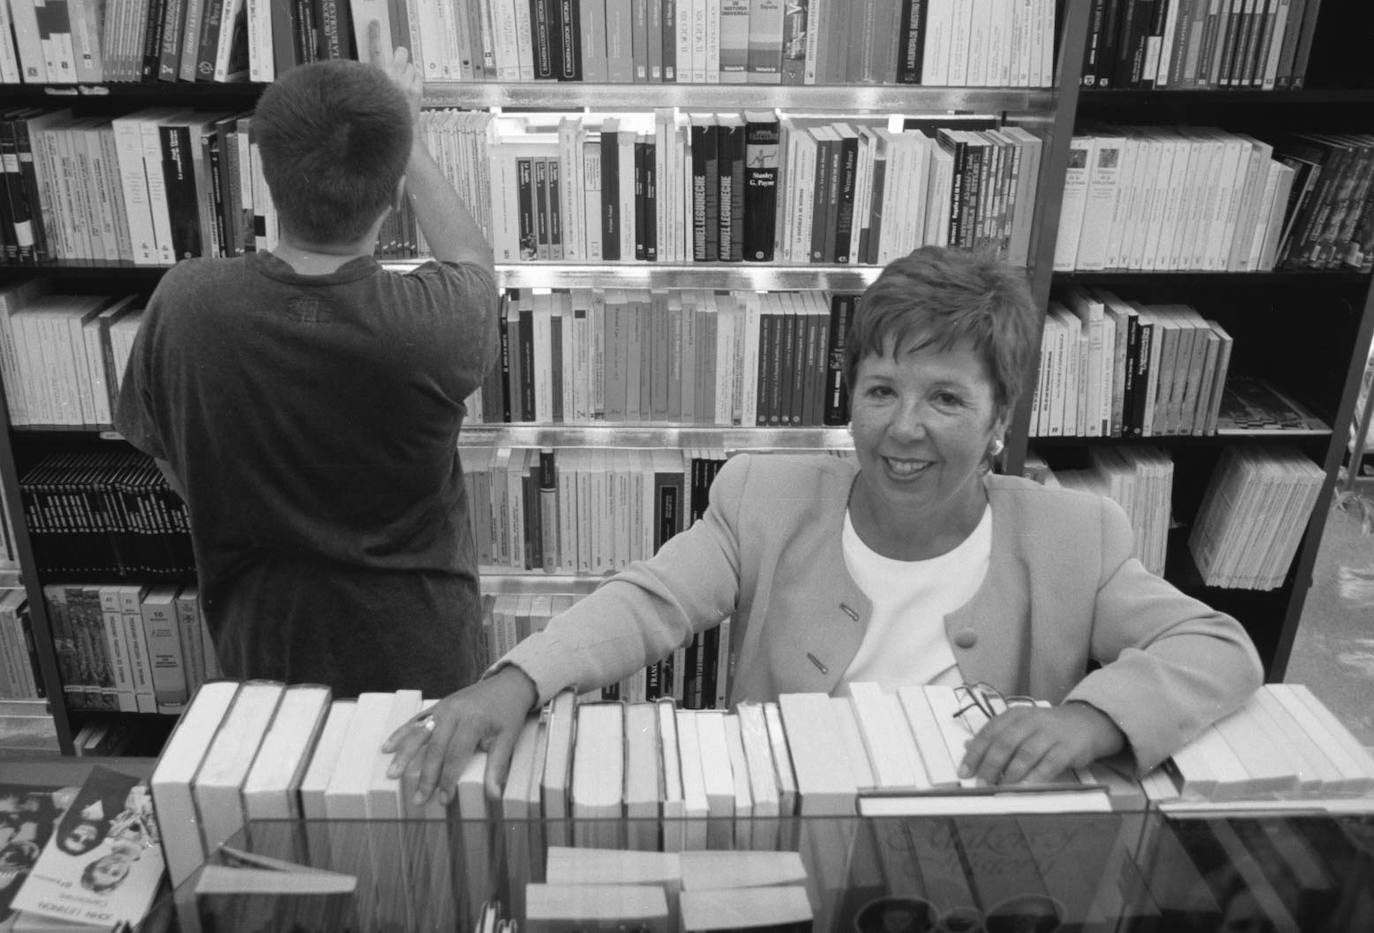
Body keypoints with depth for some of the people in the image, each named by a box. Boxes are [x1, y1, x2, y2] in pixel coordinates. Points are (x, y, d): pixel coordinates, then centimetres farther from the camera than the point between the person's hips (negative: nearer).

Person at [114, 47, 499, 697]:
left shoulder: (182, 303, -20)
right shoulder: (431, 321, -27)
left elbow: (174, 468, -2)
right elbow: (472, 262, -2)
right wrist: (403, 141, 9)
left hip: (262, 650, 2)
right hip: (418, 657, -1)